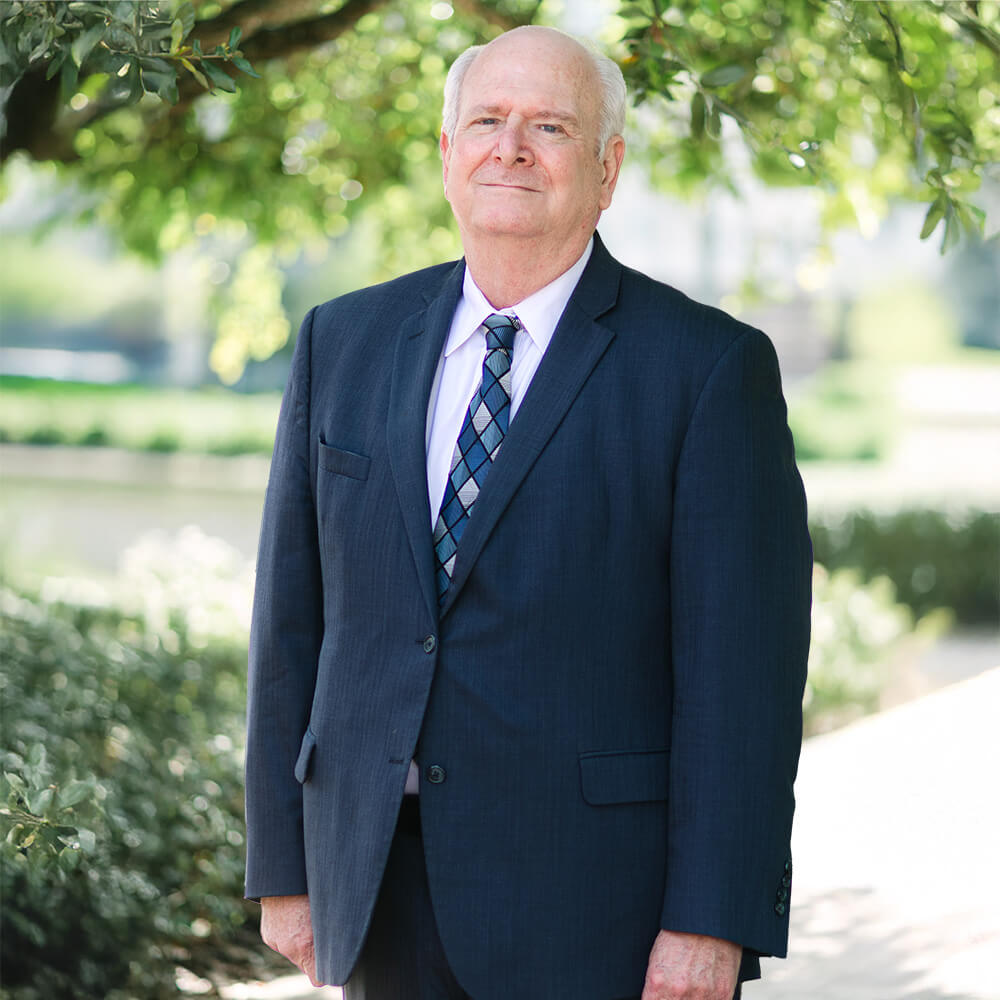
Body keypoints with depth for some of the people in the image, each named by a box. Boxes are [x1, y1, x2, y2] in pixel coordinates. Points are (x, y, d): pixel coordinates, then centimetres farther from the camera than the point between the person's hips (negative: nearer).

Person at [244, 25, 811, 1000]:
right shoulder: (343, 342, 8)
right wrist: (283, 869, 8)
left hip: (590, 909, -4)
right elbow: (293, 616, 10)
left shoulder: (708, 368, -5)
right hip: (383, 894, 4)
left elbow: (742, 662, -9)